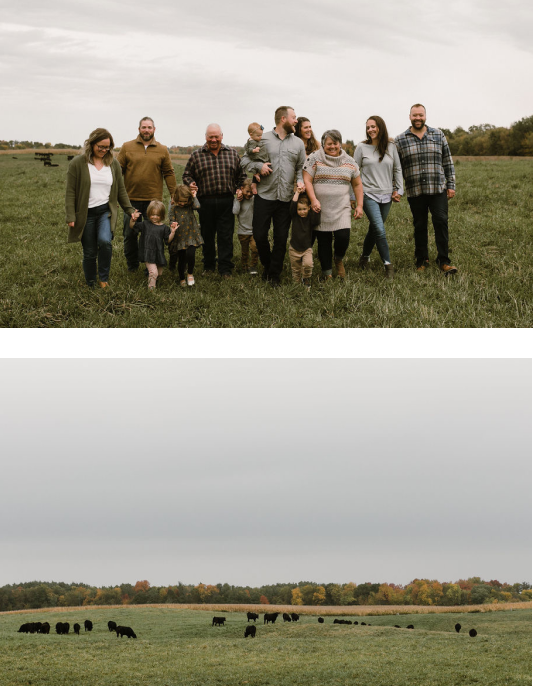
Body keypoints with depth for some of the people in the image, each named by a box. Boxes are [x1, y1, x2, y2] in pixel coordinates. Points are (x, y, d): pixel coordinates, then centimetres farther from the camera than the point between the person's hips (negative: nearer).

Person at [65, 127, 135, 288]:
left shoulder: (113, 163, 7)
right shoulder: (78, 163, -5)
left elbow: (121, 190, 16)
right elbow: (70, 192, -5)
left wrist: (130, 210, 13)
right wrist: (71, 217, -11)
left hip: (106, 211, 2)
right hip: (86, 214, -2)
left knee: (104, 240, -24)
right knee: (89, 253, 3)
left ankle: (103, 278, -6)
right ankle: (91, 285, 21)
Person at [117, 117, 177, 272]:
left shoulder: (162, 150, 7)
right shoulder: (127, 147, 4)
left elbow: (169, 173, 8)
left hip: (153, 200, 0)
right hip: (131, 199, 0)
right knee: (130, 234, 6)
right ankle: (132, 265, 20)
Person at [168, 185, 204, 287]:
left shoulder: (190, 206, 1)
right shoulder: (174, 208, -1)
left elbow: (197, 206, -19)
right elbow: (171, 220, 2)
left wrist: (194, 197, -7)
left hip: (191, 236, -1)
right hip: (180, 238, 1)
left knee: (190, 254, -21)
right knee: (181, 260, 8)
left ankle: (190, 274, 4)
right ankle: (182, 279, 29)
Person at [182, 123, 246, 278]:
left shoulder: (232, 154, 10)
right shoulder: (196, 155, 6)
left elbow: (241, 175, 17)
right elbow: (187, 174, 11)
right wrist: (190, 184, -9)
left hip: (227, 202, 0)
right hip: (206, 202, 0)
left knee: (226, 236, 0)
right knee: (207, 236, 8)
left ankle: (225, 269, 5)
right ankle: (208, 266, 22)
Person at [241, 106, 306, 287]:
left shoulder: (298, 143, 10)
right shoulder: (263, 139, 2)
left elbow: (301, 168, 13)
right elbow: (244, 160, 5)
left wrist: (300, 181, -6)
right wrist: (258, 166, -12)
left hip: (286, 199, 2)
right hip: (264, 196, -2)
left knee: (281, 238, 4)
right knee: (259, 235, 0)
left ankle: (275, 274, 16)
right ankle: (267, 265, 25)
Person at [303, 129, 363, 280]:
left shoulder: (349, 161, 9)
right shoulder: (314, 158, 0)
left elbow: (357, 184, 14)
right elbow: (307, 180, -6)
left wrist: (359, 205, 6)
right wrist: (313, 200, -19)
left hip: (342, 209, 1)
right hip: (320, 209, -1)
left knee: (343, 237, -13)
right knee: (323, 242, 2)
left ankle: (339, 260, 19)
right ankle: (327, 274, 14)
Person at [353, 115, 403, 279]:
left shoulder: (391, 147, 4)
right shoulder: (362, 148, -1)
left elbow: (397, 169, 13)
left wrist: (399, 189, 7)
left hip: (386, 196, 3)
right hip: (369, 195, -3)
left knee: (375, 229, 10)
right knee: (379, 230, -15)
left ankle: (365, 256, 31)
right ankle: (387, 264, -12)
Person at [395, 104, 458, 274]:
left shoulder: (438, 135, 7)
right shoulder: (400, 140, 4)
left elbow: (448, 162, 10)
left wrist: (451, 185, 6)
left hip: (438, 190, 0)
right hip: (415, 192, 0)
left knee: (441, 222, -8)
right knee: (419, 226, 6)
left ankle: (443, 261, -2)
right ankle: (422, 261, 17)